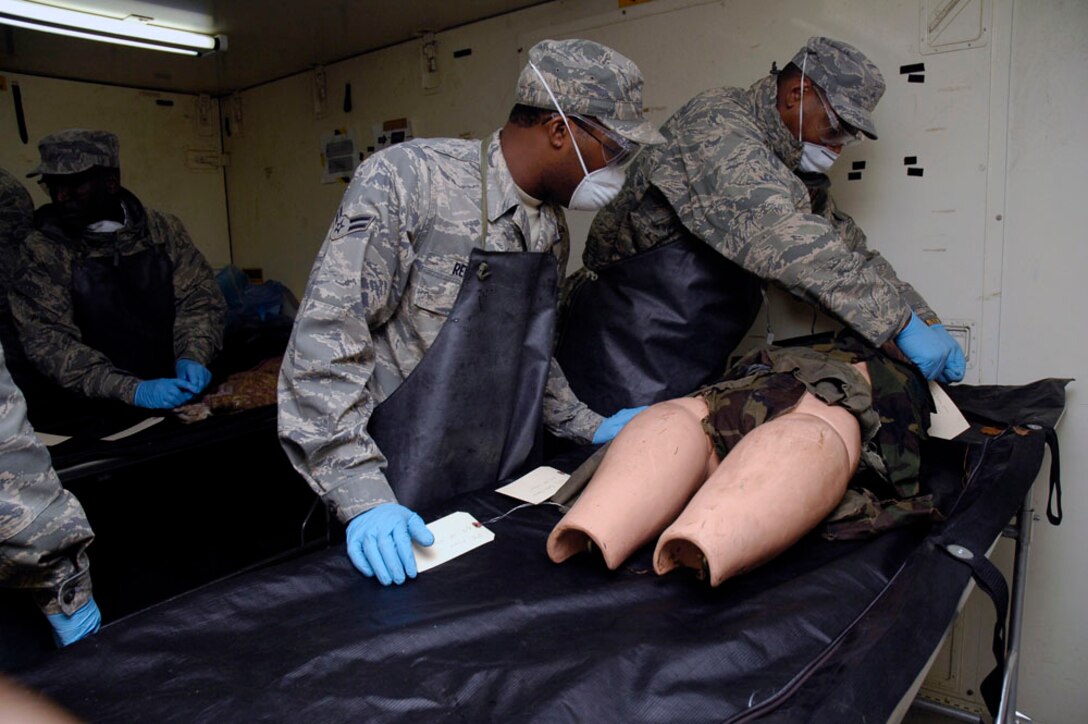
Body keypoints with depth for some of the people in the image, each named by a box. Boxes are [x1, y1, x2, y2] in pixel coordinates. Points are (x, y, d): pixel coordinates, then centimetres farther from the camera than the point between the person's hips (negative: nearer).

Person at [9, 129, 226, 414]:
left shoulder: (164, 229, 4)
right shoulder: (42, 252, -2)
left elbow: (199, 297, 3)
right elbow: (47, 341, -9)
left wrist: (192, 356, -16)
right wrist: (132, 390, -22)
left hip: (180, 387, 2)